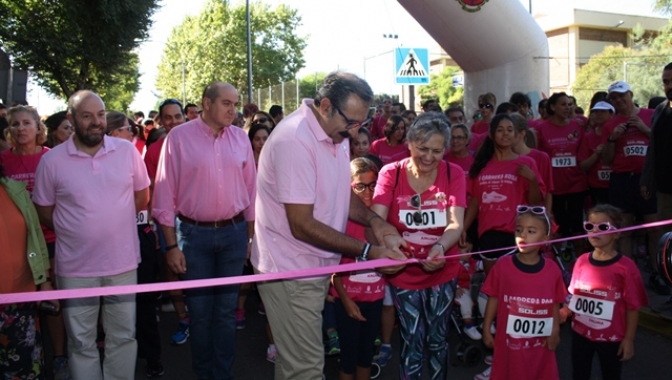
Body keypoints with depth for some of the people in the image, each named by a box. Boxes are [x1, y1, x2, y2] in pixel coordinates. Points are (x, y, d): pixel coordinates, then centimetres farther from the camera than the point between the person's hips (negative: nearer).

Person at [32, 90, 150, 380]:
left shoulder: (127, 150, -3)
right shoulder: (52, 160, -7)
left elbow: (142, 197, 8)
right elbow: (44, 213, 2)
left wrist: (114, 223, 9)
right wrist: (80, 230, 5)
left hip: (123, 261, 1)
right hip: (75, 267, -1)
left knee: (124, 337, 14)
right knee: (81, 342, 14)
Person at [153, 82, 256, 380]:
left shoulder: (240, 137, 2)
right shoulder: (179, 137, -7)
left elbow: (251, 188, 6)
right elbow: (165, 193, -6)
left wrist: (250, 235, 6)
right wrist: (171, 245, -7)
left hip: (234, 232, 2)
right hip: (194, 234, -2)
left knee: (226, 310, 13)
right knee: (199, 310, 11)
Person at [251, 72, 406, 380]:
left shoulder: (336, 134, 3)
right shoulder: (294, 140, -24)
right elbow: (302, 225, -26)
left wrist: (374, 222, -3)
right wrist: (367, 251, -23)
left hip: (315, 266, 8)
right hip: (290, 271, -8)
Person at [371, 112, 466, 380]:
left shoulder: (453, 174, -8)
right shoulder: (391, 173, -12)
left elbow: (456, 223, -20)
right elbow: (376, 220, -23)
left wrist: (440, 247, -42)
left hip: (443, 272, 2)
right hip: (404, 273, -1)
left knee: (437, 340, 17)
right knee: (412, 343, 7)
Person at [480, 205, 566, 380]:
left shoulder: (552, 271, -6)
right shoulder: (503, 265, -10)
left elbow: (555, 304, 2)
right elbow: (493, 299, -4)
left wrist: (555, 332, -2)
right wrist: (486, 329, -3)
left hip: (540, 342, 1)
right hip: (509, 340, -1)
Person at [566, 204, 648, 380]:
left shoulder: (626, 267, -17)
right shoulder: (582, 261, -4)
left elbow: (633, 307, -12)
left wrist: (629, 339, -9)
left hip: (611, 337, -3)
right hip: (580, 333, 4)